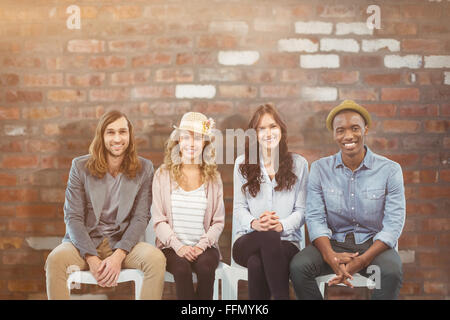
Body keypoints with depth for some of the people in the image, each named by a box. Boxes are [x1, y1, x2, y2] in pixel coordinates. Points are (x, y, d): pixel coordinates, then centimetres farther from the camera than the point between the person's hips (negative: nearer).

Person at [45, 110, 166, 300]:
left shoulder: (144, 169, 2)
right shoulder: (80, 167, 1)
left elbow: (141, 218, -3)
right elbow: (72, 217, -4)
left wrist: (118, 256, -17)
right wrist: (91, 258, -17)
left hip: (123, 243, 1)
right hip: (84, 242, 0)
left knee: (157, 259, -28)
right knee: (55, 259, -31)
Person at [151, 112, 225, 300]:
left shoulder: (213, 177, 9)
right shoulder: (163, 175, 6)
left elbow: (218, 221, 6)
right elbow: (158, 220, 1)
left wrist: (202, 245, -11)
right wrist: (178, 246, -13)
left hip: (205, 246, 1)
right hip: (172, 246, -1)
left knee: (205, 266, -31)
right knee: (182, 268, -32)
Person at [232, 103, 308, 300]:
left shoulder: (299, 164, 9)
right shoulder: (242, 163, 11)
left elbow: (301, 210, 4)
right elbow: (238, 207, 6)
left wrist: (281, 225, -17)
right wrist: (254, 223, -16)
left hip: (286, 241, -1)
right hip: (248, 241, 1)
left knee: (257, 263, -37)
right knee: (269, 236, -38)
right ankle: (282, 297, -34)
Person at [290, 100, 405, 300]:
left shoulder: (390, 170, -1)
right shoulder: (320, 169, 4)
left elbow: (393, 224, -7)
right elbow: (315, 218, -3)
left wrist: (360, 261, -22)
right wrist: (331, 257, -22)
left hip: (374, 244, -1)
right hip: (333, 242, 1)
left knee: (391, 272, -33)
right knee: (298, 266, -27)